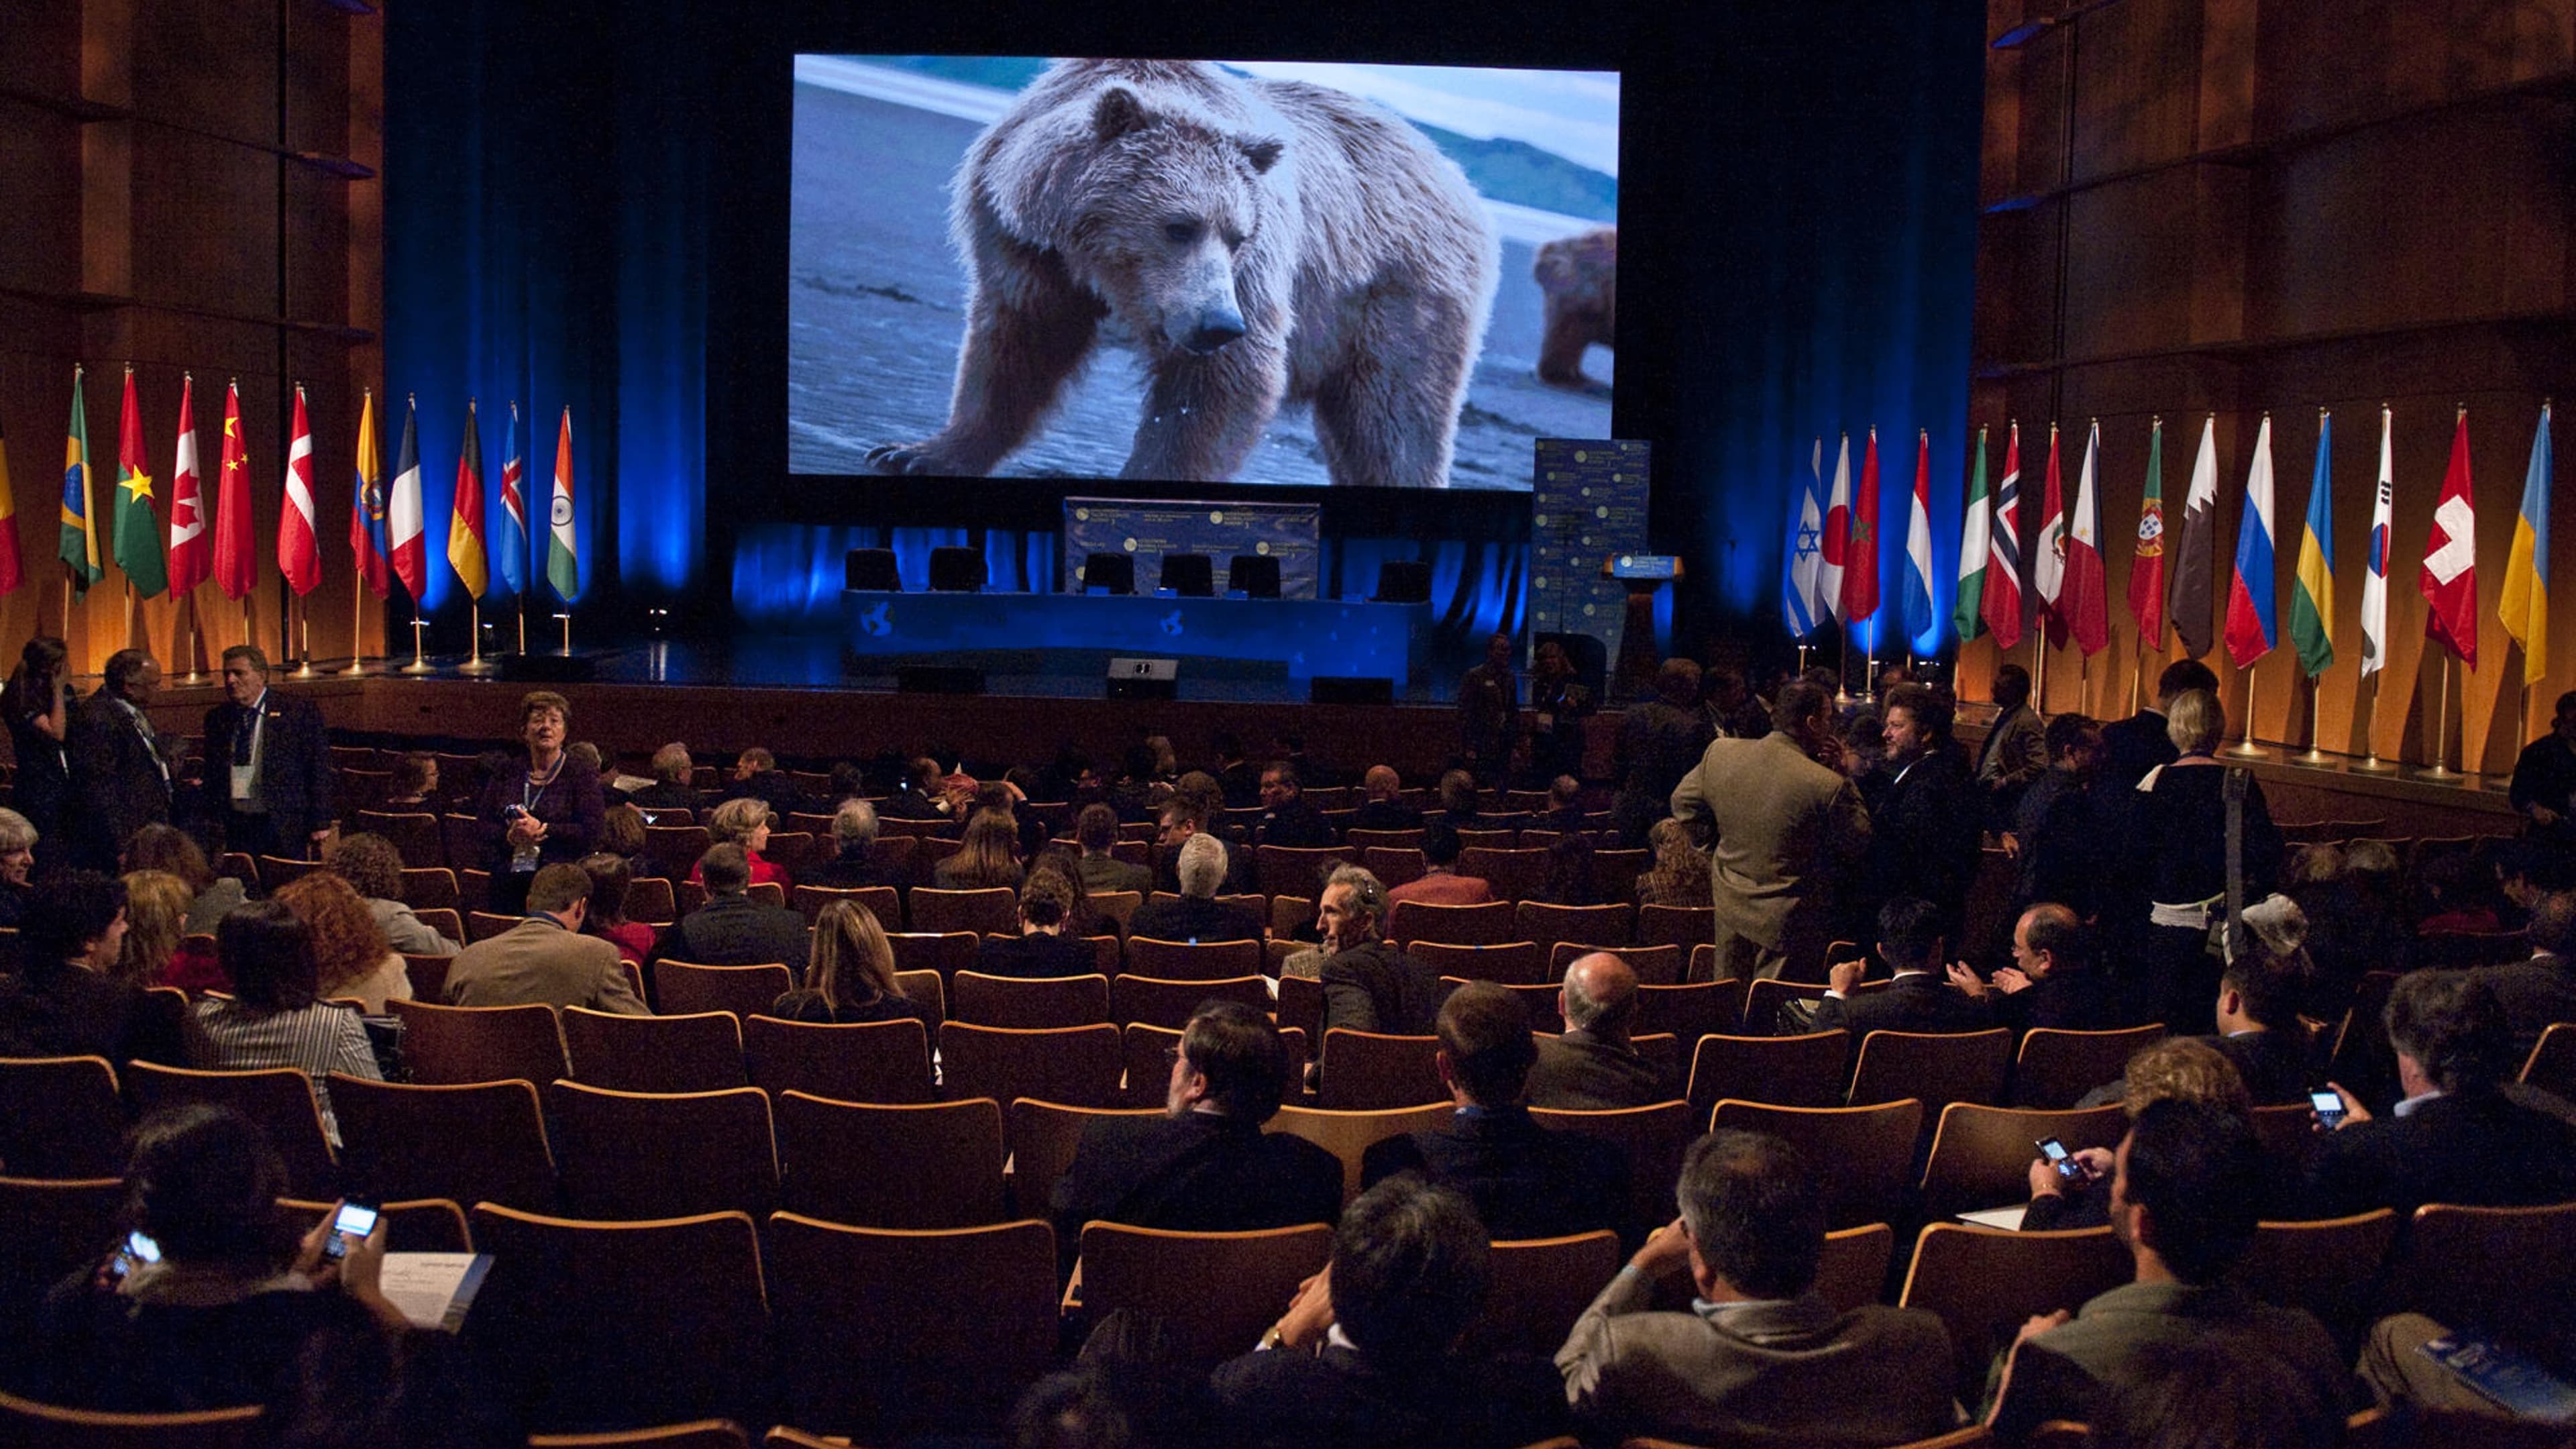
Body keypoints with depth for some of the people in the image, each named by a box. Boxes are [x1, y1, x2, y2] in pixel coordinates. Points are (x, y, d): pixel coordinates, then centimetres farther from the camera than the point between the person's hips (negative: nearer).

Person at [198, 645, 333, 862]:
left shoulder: (299, 711, -2)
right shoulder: (217, 718, 12)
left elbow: (319, 770, -4)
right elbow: (213, 777, 17)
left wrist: (320, 825, -8)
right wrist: (214, 825, 9)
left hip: (286, 830, -3)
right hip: (234, 826, 4)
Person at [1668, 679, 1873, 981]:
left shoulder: (1720, 753, -9)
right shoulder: (1828, 786, -23)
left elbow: (1684, 802, 6)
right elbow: (1857, 846, -8)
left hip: (1730, 908, 5)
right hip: (1789, 922, -5)